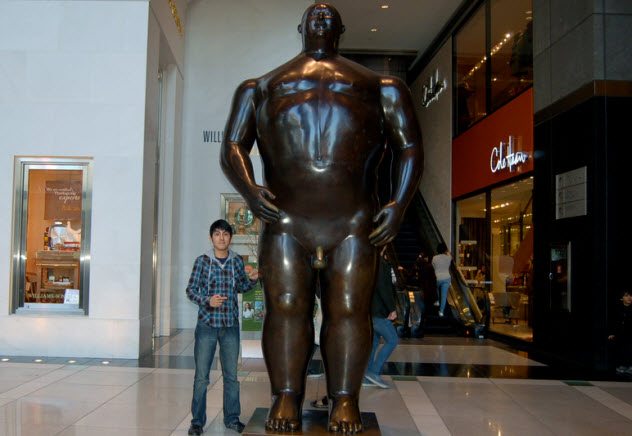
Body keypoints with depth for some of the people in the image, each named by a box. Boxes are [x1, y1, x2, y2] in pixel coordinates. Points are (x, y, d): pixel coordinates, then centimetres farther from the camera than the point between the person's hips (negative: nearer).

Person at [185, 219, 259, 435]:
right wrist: (207, 301, -18)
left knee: (231, 375, 11)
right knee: (201, 376, 3)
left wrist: (251, 279, -2)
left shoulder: (237, 261, 5)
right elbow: (191, 290, -1)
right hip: (207, 324, -2)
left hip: (231, 326, 2)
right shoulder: (202, 261, -3)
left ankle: (232, 418, 23)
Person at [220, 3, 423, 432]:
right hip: (285, 219, 1)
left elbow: (410, 147, 12)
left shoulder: (380, 86, 21)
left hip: (355, 220, 0)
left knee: (349, 308, -3)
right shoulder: (261, 87, 24)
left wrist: (399, 204, -4)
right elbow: (233, 146, 14)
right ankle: (286, 397, 6)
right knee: (286, 306, -2)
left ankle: (345, 400, 4)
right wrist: (249, 188, -7)